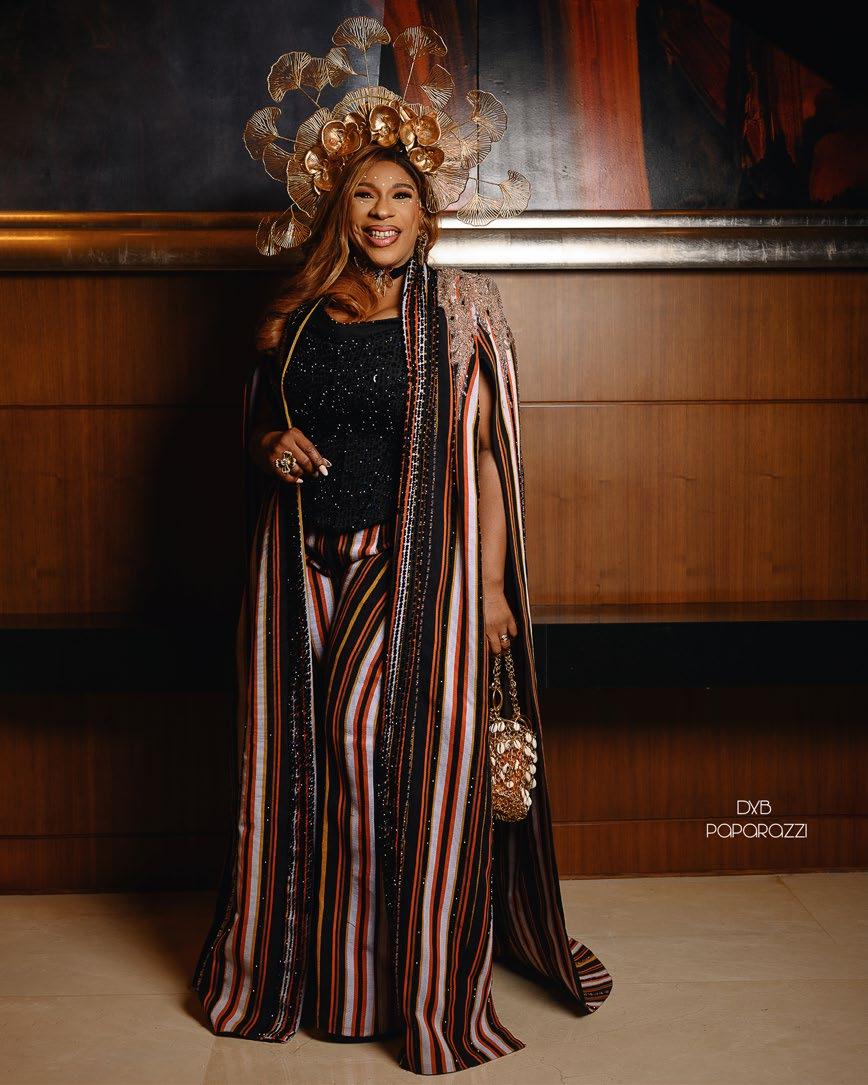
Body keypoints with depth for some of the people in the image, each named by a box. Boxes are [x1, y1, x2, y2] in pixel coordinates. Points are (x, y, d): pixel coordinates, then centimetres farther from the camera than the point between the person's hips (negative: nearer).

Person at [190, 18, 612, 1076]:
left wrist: (492, 585, -6)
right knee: (299, 760, 8)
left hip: (419, 571, -3)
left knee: (416, 764, -4)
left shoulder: (457, 316, 1)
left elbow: (484, 455, -1)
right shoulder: (292, 320, 9)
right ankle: (297, 964, 27)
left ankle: (427, 986, 13)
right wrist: (275, 445, -3)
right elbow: (258, 425, 22)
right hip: (304, 571, 4)